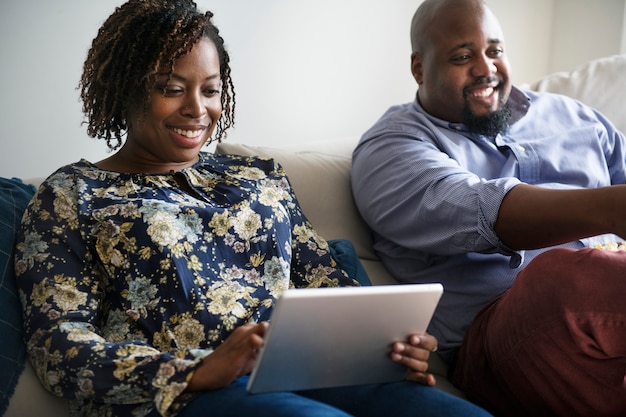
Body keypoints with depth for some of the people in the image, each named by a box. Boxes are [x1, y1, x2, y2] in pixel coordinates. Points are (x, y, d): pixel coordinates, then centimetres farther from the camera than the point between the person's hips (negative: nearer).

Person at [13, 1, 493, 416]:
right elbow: (60, 345, -2)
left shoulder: (260, 176, 24)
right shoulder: (71, 194, 10)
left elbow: (326, 282, 17)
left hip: (306, 371, 5)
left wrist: (387, 339, -7)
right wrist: (197, 373, -18)